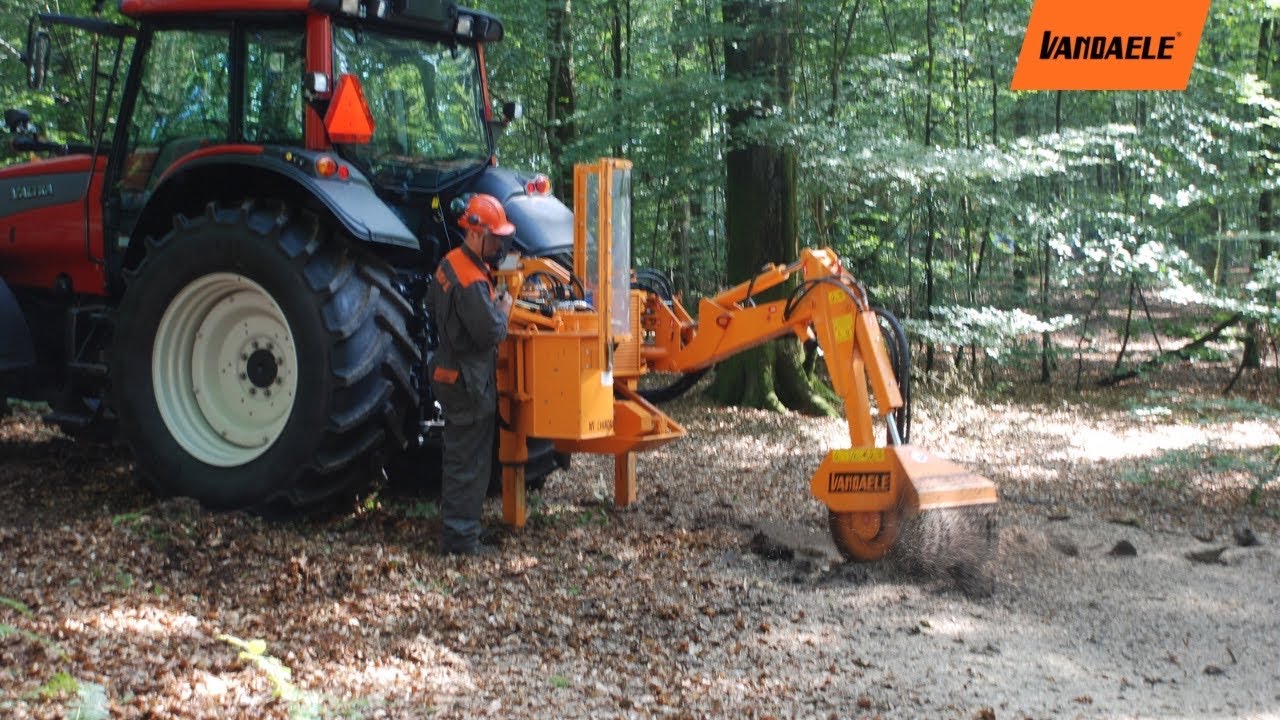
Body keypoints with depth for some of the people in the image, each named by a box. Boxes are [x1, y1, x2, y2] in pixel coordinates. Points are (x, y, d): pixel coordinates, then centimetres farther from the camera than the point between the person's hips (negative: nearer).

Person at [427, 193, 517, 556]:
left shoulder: (450, 264, 6)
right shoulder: (472, 283, -25)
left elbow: (432, 306, 20)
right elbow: (491, 333, -26)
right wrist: (503, 310, -7)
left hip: (449, 371, 10)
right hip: (470, 380, -10)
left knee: (458, 454, 20)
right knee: (469, 461, -2)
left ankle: (454, 522, 30)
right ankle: (460, 537, 4)